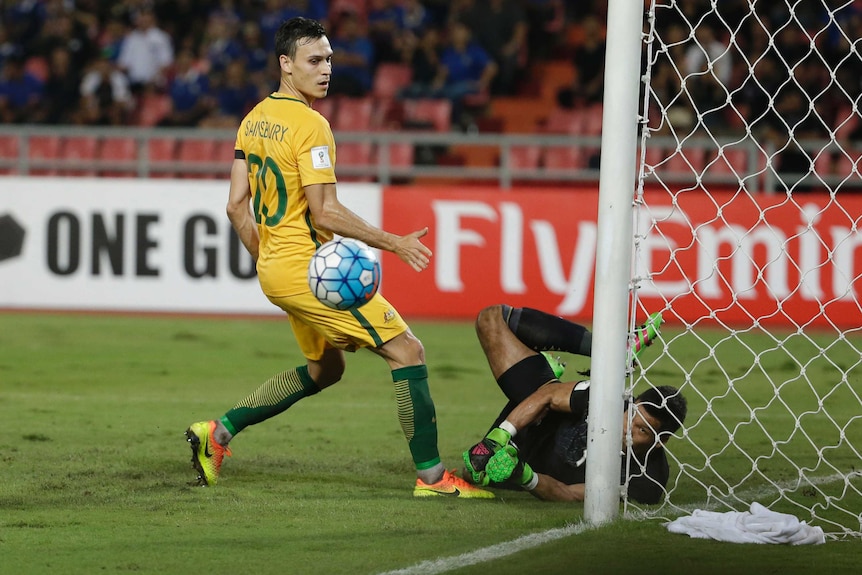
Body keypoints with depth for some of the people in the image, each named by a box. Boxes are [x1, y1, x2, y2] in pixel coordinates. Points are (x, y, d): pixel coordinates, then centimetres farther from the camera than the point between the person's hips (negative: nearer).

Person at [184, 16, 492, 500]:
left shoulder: (255, 119, 9)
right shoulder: (309, 125, -17)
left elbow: (237, 206, 12)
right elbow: (325, 211, -20)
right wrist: (393, 243, -14)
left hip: (275, 271, 9)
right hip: (310, 270, -9)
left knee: (325, 368, 25)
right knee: (407, 351, -6)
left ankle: (218, 431, 18)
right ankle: (431, 475, -9)